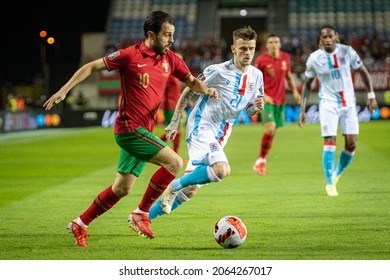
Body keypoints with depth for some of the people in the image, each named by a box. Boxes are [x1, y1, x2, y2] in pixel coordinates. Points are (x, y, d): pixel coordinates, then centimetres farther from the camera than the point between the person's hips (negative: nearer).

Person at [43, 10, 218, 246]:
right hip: (130, 127, -8)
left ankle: (80, 224, 24)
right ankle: (141, 214, -7)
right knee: (175, 163, -19)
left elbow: (191, 81, 16)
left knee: (123, 188, 12)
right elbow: (91, 67, -5)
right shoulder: (131, 55, -11)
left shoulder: (171, 59, 6)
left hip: (144, 130, 8)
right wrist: (64, 90, -9)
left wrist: (206, 89, -7)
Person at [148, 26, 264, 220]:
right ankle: (174, 186, -12)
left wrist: (257, 107, -8)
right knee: (222, 170, -32)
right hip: (201, 128, -7)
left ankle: (145, 217, 16)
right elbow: (188, 92, -1)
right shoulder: (218, 71, -10)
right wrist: (174, 122, -5)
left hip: (220, 137, 7)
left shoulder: (256, 76, 7)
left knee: (191, 189, 4)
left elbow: (250, 109, 17)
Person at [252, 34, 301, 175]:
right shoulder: (261, 60, -8)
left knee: (273, 132, 6)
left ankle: (261, 162, 19)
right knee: (270, 128, -20)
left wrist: (294, 91, 7)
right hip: (267, 100, -5)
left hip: (280, 100, 5)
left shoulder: (285, 57, 5)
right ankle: (260, 160, -5)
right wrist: (263, 96, -14)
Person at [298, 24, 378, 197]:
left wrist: (371, 95, 0)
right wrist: (302, 110, 1)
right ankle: (329, 184, -3)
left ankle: (337, 173, 22)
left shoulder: (347, 52, -6)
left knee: (352, 143, -2)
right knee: (330, 142, -12)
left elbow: (363, 72, 6)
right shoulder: (314, 58, -7)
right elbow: (307, 84, 5)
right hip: (328, 103, -2)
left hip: (348, 102, 2)